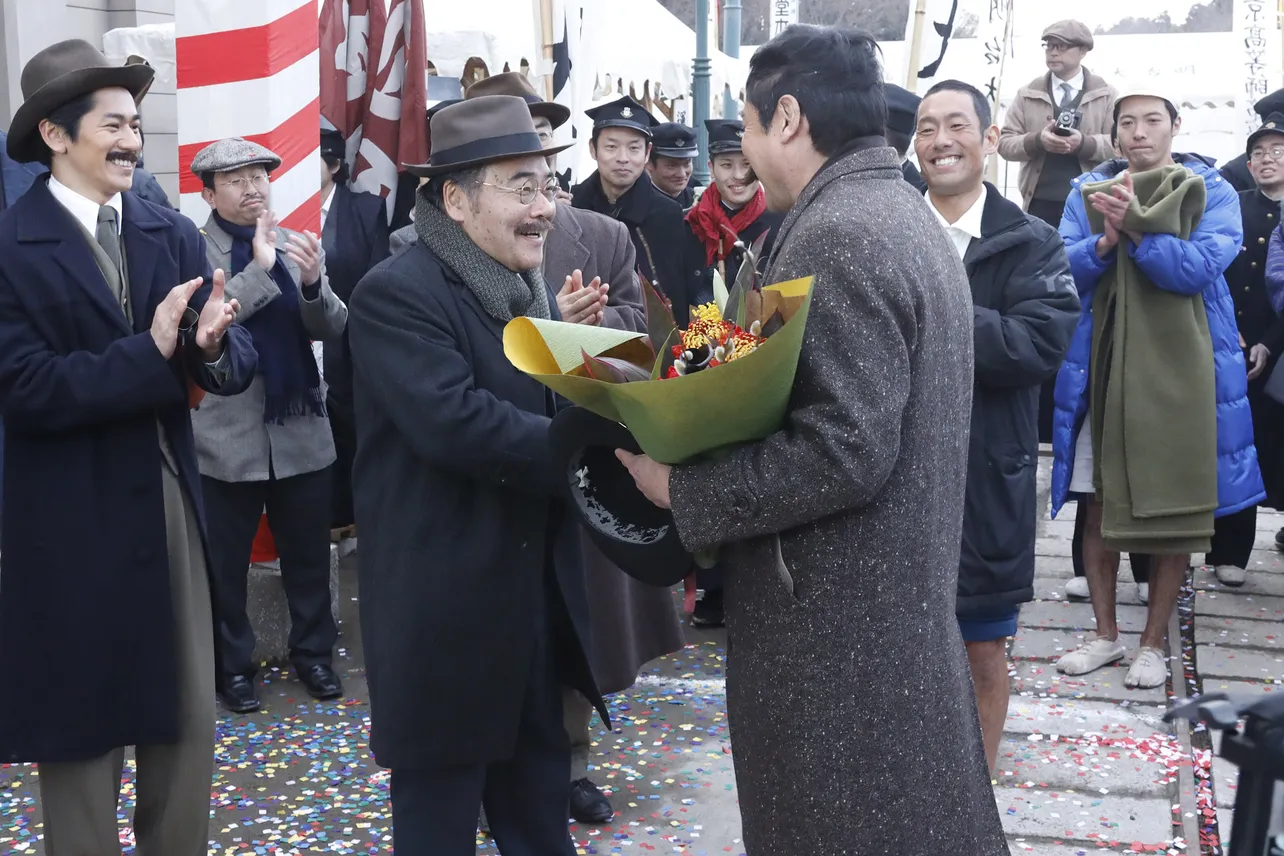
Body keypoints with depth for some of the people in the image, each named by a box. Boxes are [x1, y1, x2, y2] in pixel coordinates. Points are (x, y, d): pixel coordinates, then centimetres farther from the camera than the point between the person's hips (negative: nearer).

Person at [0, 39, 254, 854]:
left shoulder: (174, 234, 4)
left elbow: (236, 365, -2)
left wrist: (212, 343, -24)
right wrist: (149, 352, -23)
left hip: (173, 504, 5)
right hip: (70, 525, -4)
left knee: (188, 723, 15)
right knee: (80, 730, 11)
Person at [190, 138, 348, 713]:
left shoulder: (297, 245, 4)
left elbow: (333, 329, -2)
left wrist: (312, 282, -21)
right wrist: (260, 268, -25)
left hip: (301, 429, 3)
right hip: (227, 435, -3)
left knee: (308, 555, 14)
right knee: (224, 563, 10)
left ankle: (314, 651, 31)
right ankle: (231, 664, 26)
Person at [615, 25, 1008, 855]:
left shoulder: (837, 236, -20)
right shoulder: (905, 215, 11)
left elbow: (845, 451, -27)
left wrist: (684, 488, -18)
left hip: (839, 621, -10)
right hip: (899, 599, 10)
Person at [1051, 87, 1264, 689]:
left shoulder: (1212, 193, 2)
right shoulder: (1088, 191, 9)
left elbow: (1199, 268, -14)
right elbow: (1064, 269, -2)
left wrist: (1135, 226, -24)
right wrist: (1107, 239, -20)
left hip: (1178, 369, -2)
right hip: (1101, 366, 2)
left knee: (1175, 510, 4)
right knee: (1099, 502, 7)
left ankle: (1153, 642, 18)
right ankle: (1106, 634, 22)